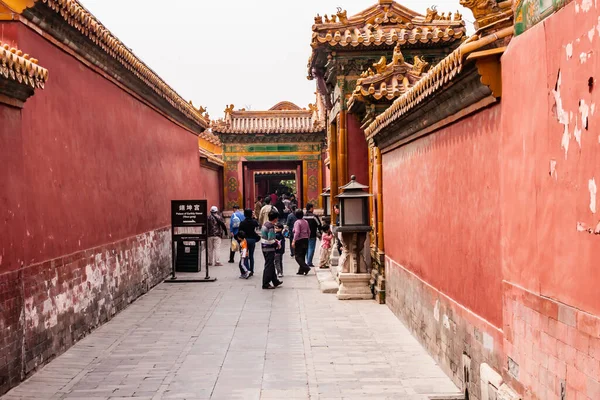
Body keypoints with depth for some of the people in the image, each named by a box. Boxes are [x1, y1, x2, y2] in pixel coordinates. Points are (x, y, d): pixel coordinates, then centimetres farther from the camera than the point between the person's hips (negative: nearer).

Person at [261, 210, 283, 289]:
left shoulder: (265, 224, 8)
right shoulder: (271, 227, -21)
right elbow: (270, 241, -24)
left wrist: (274, 239, 14)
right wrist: (277, 244, -8)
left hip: (264, 247, 10)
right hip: (269, 248, -10)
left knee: (271, 265, 17)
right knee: (269, 266, -2)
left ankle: (275, 281, 27)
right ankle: (266, 284, 3)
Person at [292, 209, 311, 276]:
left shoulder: (297, 222, -13)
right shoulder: (306, 222, 9)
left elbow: (297, 232, -21)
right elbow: (309, 231, 14)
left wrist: (294, 241, -20)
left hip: (299, 240, -8)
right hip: (305, 240, 8)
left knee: (298, 256, -3)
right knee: (302, 256, 13)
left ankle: (306, 268, -17)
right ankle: (301, 270, 15)